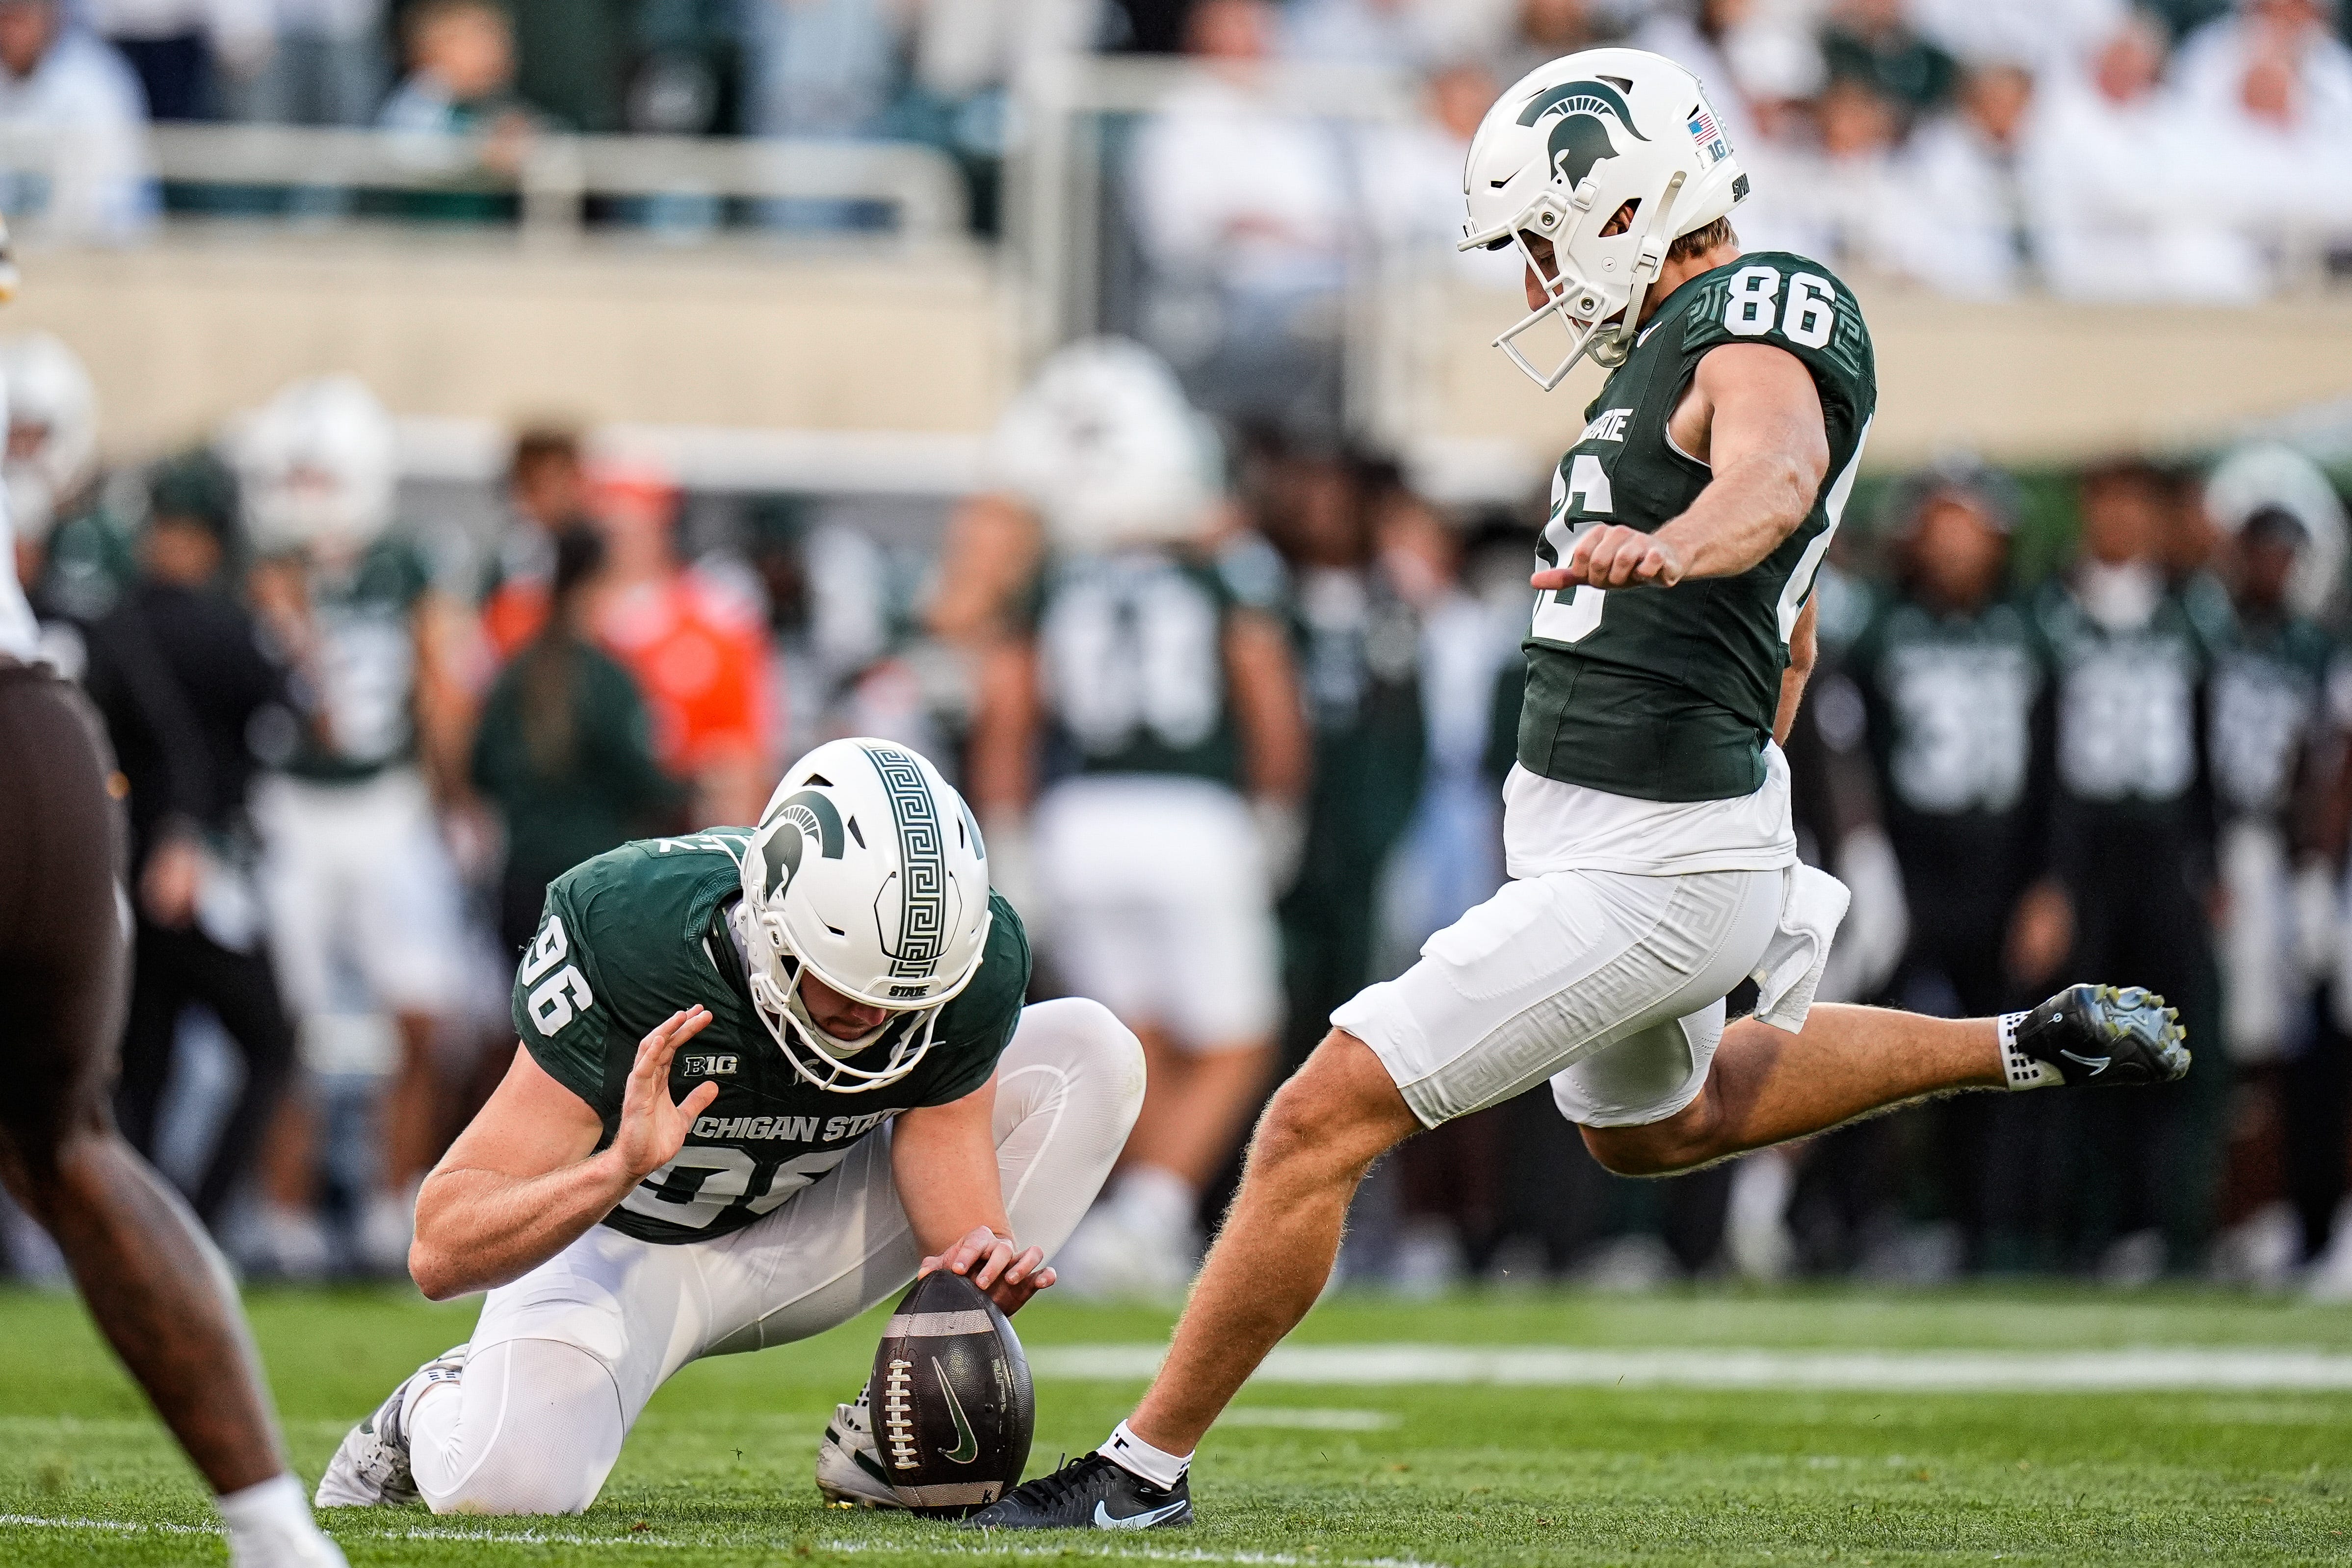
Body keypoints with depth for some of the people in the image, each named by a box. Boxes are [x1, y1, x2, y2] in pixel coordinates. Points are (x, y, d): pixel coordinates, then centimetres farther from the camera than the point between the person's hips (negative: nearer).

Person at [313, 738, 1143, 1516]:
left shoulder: (966, 969, -24)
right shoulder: (633, 937, -34)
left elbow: (958, 1219, -18)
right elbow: (440, 1255, -33)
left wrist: (983, 1265, -44)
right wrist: (619, 1168, -51)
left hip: (807, 1227, 4)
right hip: (628, 1243, -4)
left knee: (1089, 1053, -14)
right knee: (507, 1486, -33)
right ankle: (439, 1410, 9)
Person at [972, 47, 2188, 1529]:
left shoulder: (1764, 325, -15)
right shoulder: (1684, 349, 16)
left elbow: (1769, 486, -40)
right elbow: (1790, 643, 28)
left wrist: (1666, 548, -60)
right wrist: (1735, 810, 36)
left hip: (1646, 877, -11)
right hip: (1615, 844, 11)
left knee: (1328, 1116, -11)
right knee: (1652, 1126, 35)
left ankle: (1147, 1464, -4)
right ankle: (2024, 1048, 38)